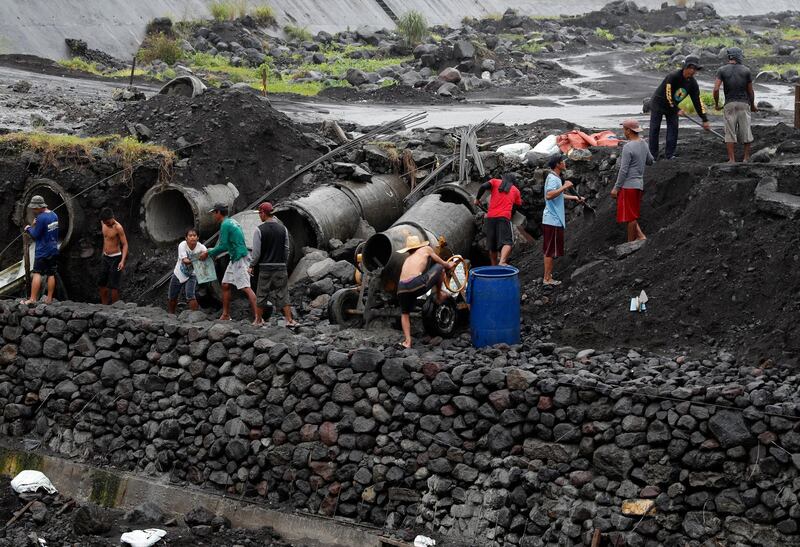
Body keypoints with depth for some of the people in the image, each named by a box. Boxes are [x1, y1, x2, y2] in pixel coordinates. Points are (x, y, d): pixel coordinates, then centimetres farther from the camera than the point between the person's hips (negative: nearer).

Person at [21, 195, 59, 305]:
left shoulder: (41, 218, -19)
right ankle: (49, 298, 11)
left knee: (37, 274, -4)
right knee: (51, 274, 8)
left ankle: (32, 299, -7)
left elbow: (35, 235, -14)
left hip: (42, 251, -7)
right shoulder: (54, 215, 6)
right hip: (54, 250, 7)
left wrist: (29, 228, 4)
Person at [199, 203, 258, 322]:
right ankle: (225, 315, 18)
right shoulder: (231, 222, 18)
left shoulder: (225, 225, -12)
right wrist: (212, 251, 22)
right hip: (234, 259, 10)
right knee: (225, 285, 14)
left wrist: (208, 253, -4)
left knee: (245, 288, -15)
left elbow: (223, 246, -15)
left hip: (239, 259, -10)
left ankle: (257, 316, -20)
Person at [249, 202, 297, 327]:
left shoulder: (259, 230, -9)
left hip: (265, 267, -2)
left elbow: (256, 251, -9)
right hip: (280, 266, 2)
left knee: (262, 295, 8)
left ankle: (258, 320, 16)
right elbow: (286, 249, 6)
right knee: (283, 294, 5)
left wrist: (251, 266, 3)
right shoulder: (283, 229, 2)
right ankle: (289, 320, 0)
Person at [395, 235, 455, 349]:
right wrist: (449, 266, 50)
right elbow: (442, 263, 27)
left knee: (405, 314, 28)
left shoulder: (408, 259, 32)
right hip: (417, 285, -5)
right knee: (439, 267, 18)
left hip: (402, 288, 5)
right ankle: (439, 296, 33)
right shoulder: (426, 249, 20)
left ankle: (407, 341, 12)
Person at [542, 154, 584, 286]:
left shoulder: (555, 178, 16)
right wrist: (564, 187, -30)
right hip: (553, 221, -11)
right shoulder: (552, 179, -17)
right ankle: (547, 278, 0)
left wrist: (574, 198, 34)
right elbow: (549, 195, -34)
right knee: (551, 251, -4)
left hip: (553, 220, 11)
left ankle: (548, 276, 22)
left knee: (549, 250, 15)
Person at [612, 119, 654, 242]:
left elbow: (623, 170, -18)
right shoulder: (644, 144, 7)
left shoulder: (628, 147, -18)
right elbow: (650, 161, 21)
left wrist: (616, 188, -12)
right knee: (632, 215, 18)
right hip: (639, 184, 9)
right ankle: (640, 235, 9)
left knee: (630, 216, -1)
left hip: (629, 185, -9)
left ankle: (631, 242, 4)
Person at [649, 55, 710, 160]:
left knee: (673, 128, -3)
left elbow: (697, 101, -7)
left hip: (673, 106, 6)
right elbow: (668, 96, -27)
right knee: (655, 129, -4)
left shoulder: (692, 83, -10)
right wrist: (677, 110, -21)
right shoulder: (673, 76, -30)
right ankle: (653, 155, 2)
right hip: (658, 103, -6)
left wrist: (704, 120, -10)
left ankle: (669, 154, 3)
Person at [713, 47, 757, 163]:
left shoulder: (722, 70, -1)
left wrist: (716, 104, 5)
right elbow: (750, 91, 4)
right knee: (745, 131, 9)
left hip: (729, 104, 0)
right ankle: (746, 157, 16)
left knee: (730, 132, 2)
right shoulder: (746, 71, 0)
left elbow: (716, 89, -9)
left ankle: (732, 159, -3)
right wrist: (752, 105, 19)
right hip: (744, 104, 0)